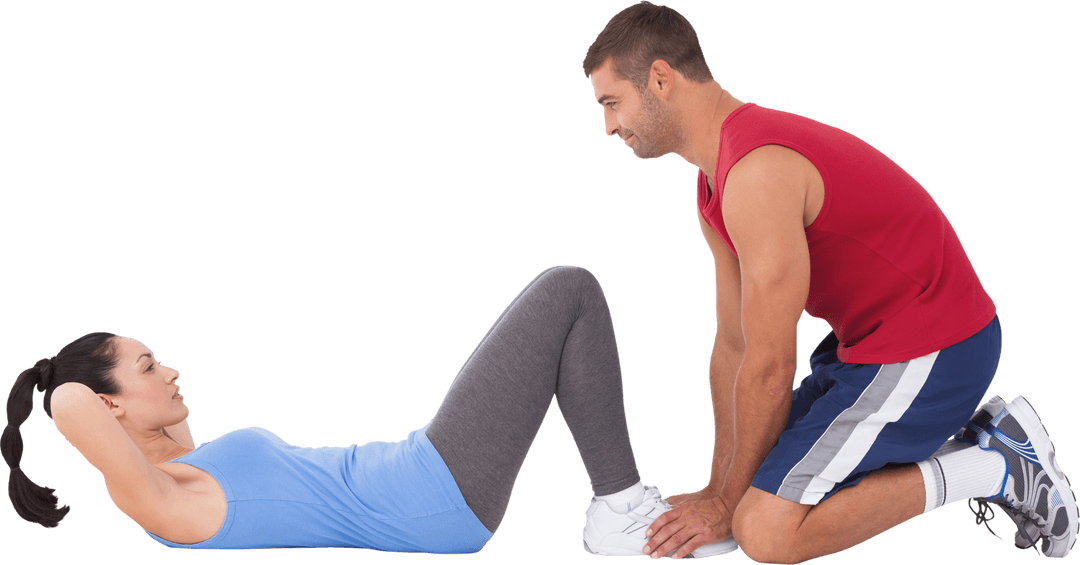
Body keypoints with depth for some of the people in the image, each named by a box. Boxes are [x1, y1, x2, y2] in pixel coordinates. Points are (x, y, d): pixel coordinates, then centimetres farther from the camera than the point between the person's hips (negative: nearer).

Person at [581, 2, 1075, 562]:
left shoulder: (758, 173, -26)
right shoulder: (716, 182, 8)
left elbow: (770, 368, -22)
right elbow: (732, 347, 11)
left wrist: (729, 507, -9)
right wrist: (719, 489, 10)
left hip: (929, 355, -10)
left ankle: (995, 467, -7)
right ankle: (964, 438, 16)